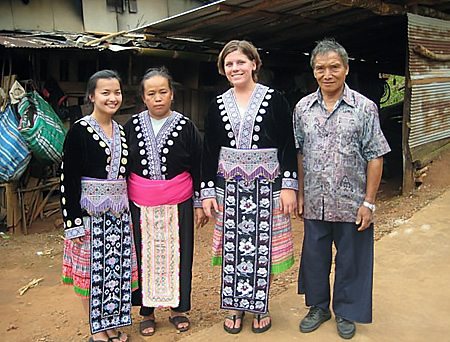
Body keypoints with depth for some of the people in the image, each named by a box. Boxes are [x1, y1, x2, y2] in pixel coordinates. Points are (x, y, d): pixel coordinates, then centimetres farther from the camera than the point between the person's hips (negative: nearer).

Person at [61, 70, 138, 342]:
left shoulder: (121, 131, 9)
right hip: (89, 211, -5)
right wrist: (73, 222, -15)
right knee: (92, 268, 5)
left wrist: (129, 208, 14)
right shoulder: (79, 131, -9)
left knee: (116, 268, 12)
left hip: (119, 212, 6)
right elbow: (68, 178, -12)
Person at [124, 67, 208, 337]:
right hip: (141, 205, 1)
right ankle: (147, 311, 25)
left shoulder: (185, 127, -1)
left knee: (178, 254, 7)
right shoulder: (132, 126, 2)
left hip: (178, 204, -1)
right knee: (145, 256, 7)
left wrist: (199, 203, 3)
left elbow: (198, 168, 3)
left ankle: (178, 307, 27)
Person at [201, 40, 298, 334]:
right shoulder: (218, 105, 7)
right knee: (232, 248, 7)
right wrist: (207, 192, 4)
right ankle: (235, 306, 25)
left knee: (264, 248, 5)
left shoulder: (275, 100, -2)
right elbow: (209, 152, 8)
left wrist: (289, 186, -9)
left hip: (267, 187, -2)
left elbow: (289, 145, -3)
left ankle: (260, 306, 24)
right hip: (229, 187, 3)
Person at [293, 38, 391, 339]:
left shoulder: (364, 108, -6)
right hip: (315, 203, 3)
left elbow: (375, 157, -6)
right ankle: (318, 306, 36)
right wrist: (300, 193, 5)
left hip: (351, 203, -2)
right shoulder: (303, 108, 3)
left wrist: (369, 202, -9)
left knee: (350, 261, 10)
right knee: (314, 257, 15)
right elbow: (298, 154, 9)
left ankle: (346, 312, 32)